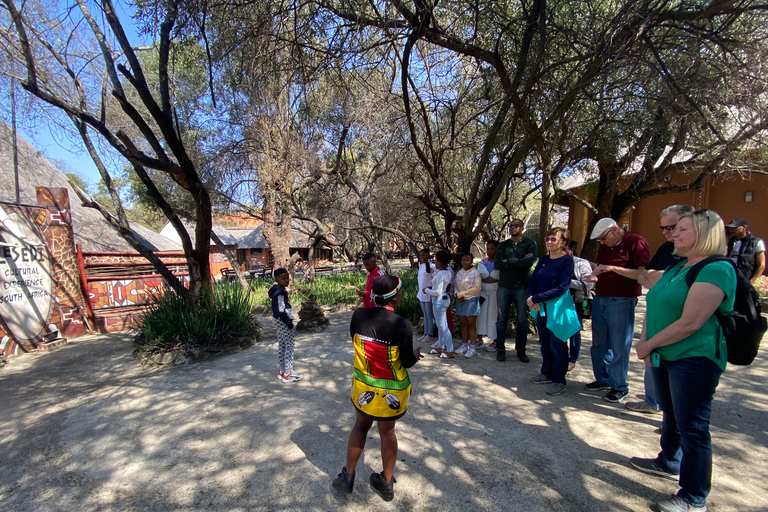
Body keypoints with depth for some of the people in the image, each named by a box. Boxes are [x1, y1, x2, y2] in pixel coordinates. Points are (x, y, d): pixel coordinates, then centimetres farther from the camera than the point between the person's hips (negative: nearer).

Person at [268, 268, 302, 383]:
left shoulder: (277, 290, 10)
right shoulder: (280, 292, -21)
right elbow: (281, 311, -24)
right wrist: (290, 324, -16)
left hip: (278, 321, 10)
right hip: (283, 321, -10)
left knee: (281, 346, 17)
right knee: (289, 345, -2)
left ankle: (281, 372, 27)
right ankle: (287, 375, 5)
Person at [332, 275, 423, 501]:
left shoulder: (358, 315, -16)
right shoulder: (401, 325, -26)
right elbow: (408, 362, -16)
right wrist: (414, 354, 8)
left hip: (364, 384, 2)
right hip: (392, 389, -2)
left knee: (360, 426, 26)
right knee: (387, 431, 21)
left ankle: (347, 477, 38)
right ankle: (386, 483, 40)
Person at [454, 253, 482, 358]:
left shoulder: (475, 272, -7)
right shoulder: (459, 272, 12)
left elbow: (477, 288, -13)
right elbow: (455, 285, 14)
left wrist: (463, 294, -14)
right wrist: (457, 294, -6)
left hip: (471, 301, -6)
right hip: (460, 301, 6)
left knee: (471, 324, -3)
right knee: (463, 324, 11)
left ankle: (472, 348, 2)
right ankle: (464, 345, 20)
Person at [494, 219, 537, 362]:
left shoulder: (530, 244, 0)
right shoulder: (503, 245, 7)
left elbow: (530, 262, -19)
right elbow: (497, 264, -8)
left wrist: (508, 261, -9)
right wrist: (520, 262, -13)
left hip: (522, 287, -2)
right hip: (503, 287, 2)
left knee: (522, 321, 6)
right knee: (501, 320, 5)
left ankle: (521, 350, 20)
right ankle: (500, 349, 16)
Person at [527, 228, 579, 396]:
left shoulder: (566, 261, -11)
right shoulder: (543, 259, 8)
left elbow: (561, 288, -18)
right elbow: (532, 281, 7)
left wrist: (536, 298, -18)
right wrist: (531, 298, -11)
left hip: (558, 308, -6)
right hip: (541, 308, 6)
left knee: (557, 344, 3)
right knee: (545, 343, 15)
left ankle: (559, 380, 17)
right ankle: (547, 374, 31)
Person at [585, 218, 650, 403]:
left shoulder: (636, 242, -9)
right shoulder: (604, 247, 13)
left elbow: (643, 273, -16)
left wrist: (613, 268, -20)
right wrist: (595, 275, 1)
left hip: (621, 301, -7)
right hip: (600, 298, 7)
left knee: (619, 346, 2)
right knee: (599, 343, 14)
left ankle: (619, 387, 17)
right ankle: (602, 379, 29)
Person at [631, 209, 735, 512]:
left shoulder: (716, 270, -17)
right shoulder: (676, 268, 12)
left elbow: (690, 322, -24)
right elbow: (654, 307, 12)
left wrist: (649, 344, -15)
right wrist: (644, 339, -4)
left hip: (694, 359, -9)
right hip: (664, 356, 9)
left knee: (692, 427, 2)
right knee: (671, 416, 23)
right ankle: (670, 463, 43)